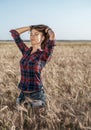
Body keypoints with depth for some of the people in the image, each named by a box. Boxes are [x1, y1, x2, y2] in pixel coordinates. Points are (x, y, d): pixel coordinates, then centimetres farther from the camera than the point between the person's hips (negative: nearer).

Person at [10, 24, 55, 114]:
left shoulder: (45, 55, -15)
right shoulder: (26, 51, 3)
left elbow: (51, 35, -34)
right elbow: (14, 32, 9)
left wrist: (47, 29, -9)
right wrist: (31, 27, 9)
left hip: (37, 95, -6)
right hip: (23, 94, 6)